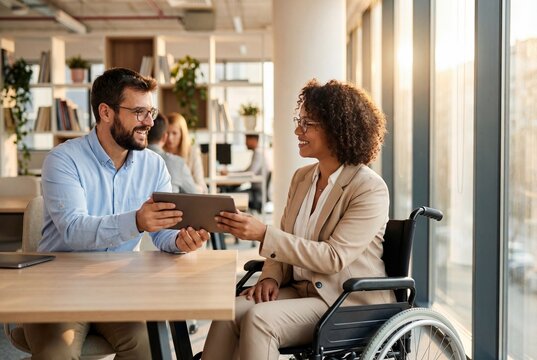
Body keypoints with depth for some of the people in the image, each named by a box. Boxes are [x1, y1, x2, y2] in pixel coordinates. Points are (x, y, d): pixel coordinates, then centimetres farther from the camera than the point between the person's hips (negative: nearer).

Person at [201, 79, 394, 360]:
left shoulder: (370, 189, -11)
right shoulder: (302, 177, 11)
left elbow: (333, 258, -19)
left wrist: (263, 234, -25)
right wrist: (271, 276, -5)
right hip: (301, 291, 6)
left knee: (260, 318, -29)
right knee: (230, 311, -21)